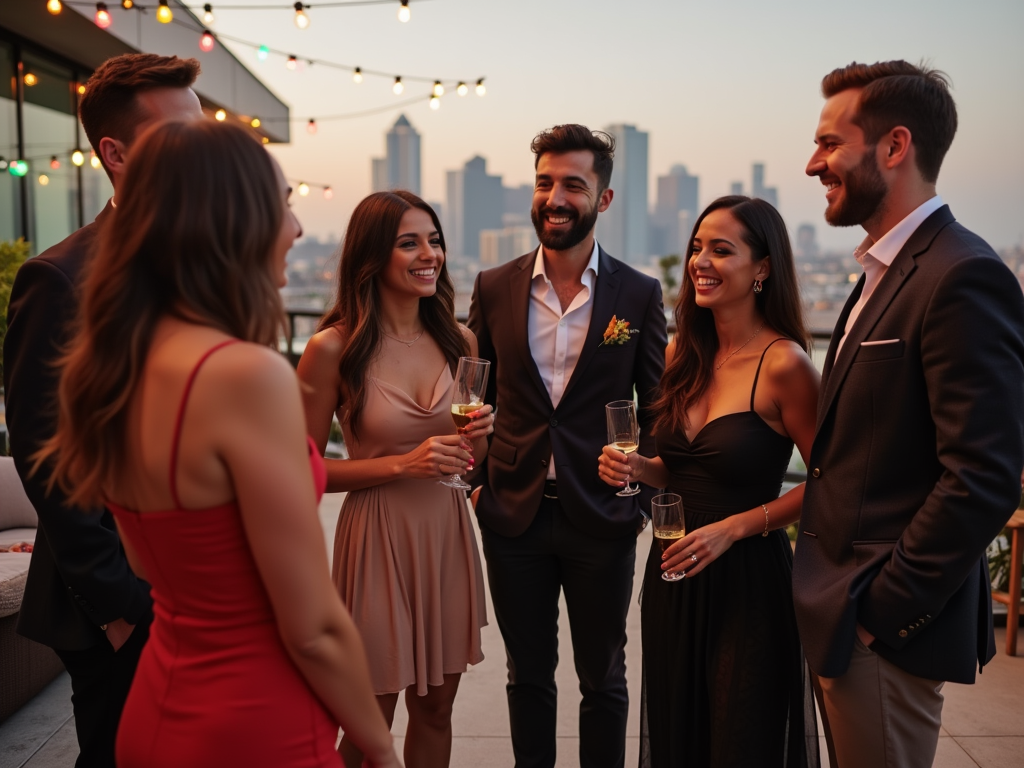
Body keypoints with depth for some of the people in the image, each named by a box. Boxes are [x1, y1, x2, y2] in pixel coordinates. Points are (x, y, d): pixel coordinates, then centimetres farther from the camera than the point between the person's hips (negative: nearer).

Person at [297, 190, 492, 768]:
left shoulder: (459, 340, 3)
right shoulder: (333, 348, -12)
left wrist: (479, 437, -7)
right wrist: (403, 464, -18)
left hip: (448, 536, 5)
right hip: (378, 540, -4)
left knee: (435, 708, 18)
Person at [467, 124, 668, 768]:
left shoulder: (640, 294, -4)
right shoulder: (494, 287, 0)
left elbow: (659, 407, 2)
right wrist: (478, 477, -1)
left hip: (601, 519, -1)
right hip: (514, 514, 2)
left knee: (603, 677, 16)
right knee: (528, 673, 18)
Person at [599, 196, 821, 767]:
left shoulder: (784, 363, -16)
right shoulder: (682, 353, 4)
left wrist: (734, 527, -18)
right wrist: (639, 468, -5)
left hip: (748, 576, -6)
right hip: (672, 575, 6)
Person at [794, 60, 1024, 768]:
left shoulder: (963, 277, -17)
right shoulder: (887, 273, 13)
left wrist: (882, 611, -16)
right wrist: (840, 598, 10)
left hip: (883, 628, -9)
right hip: (845, 609, 9)